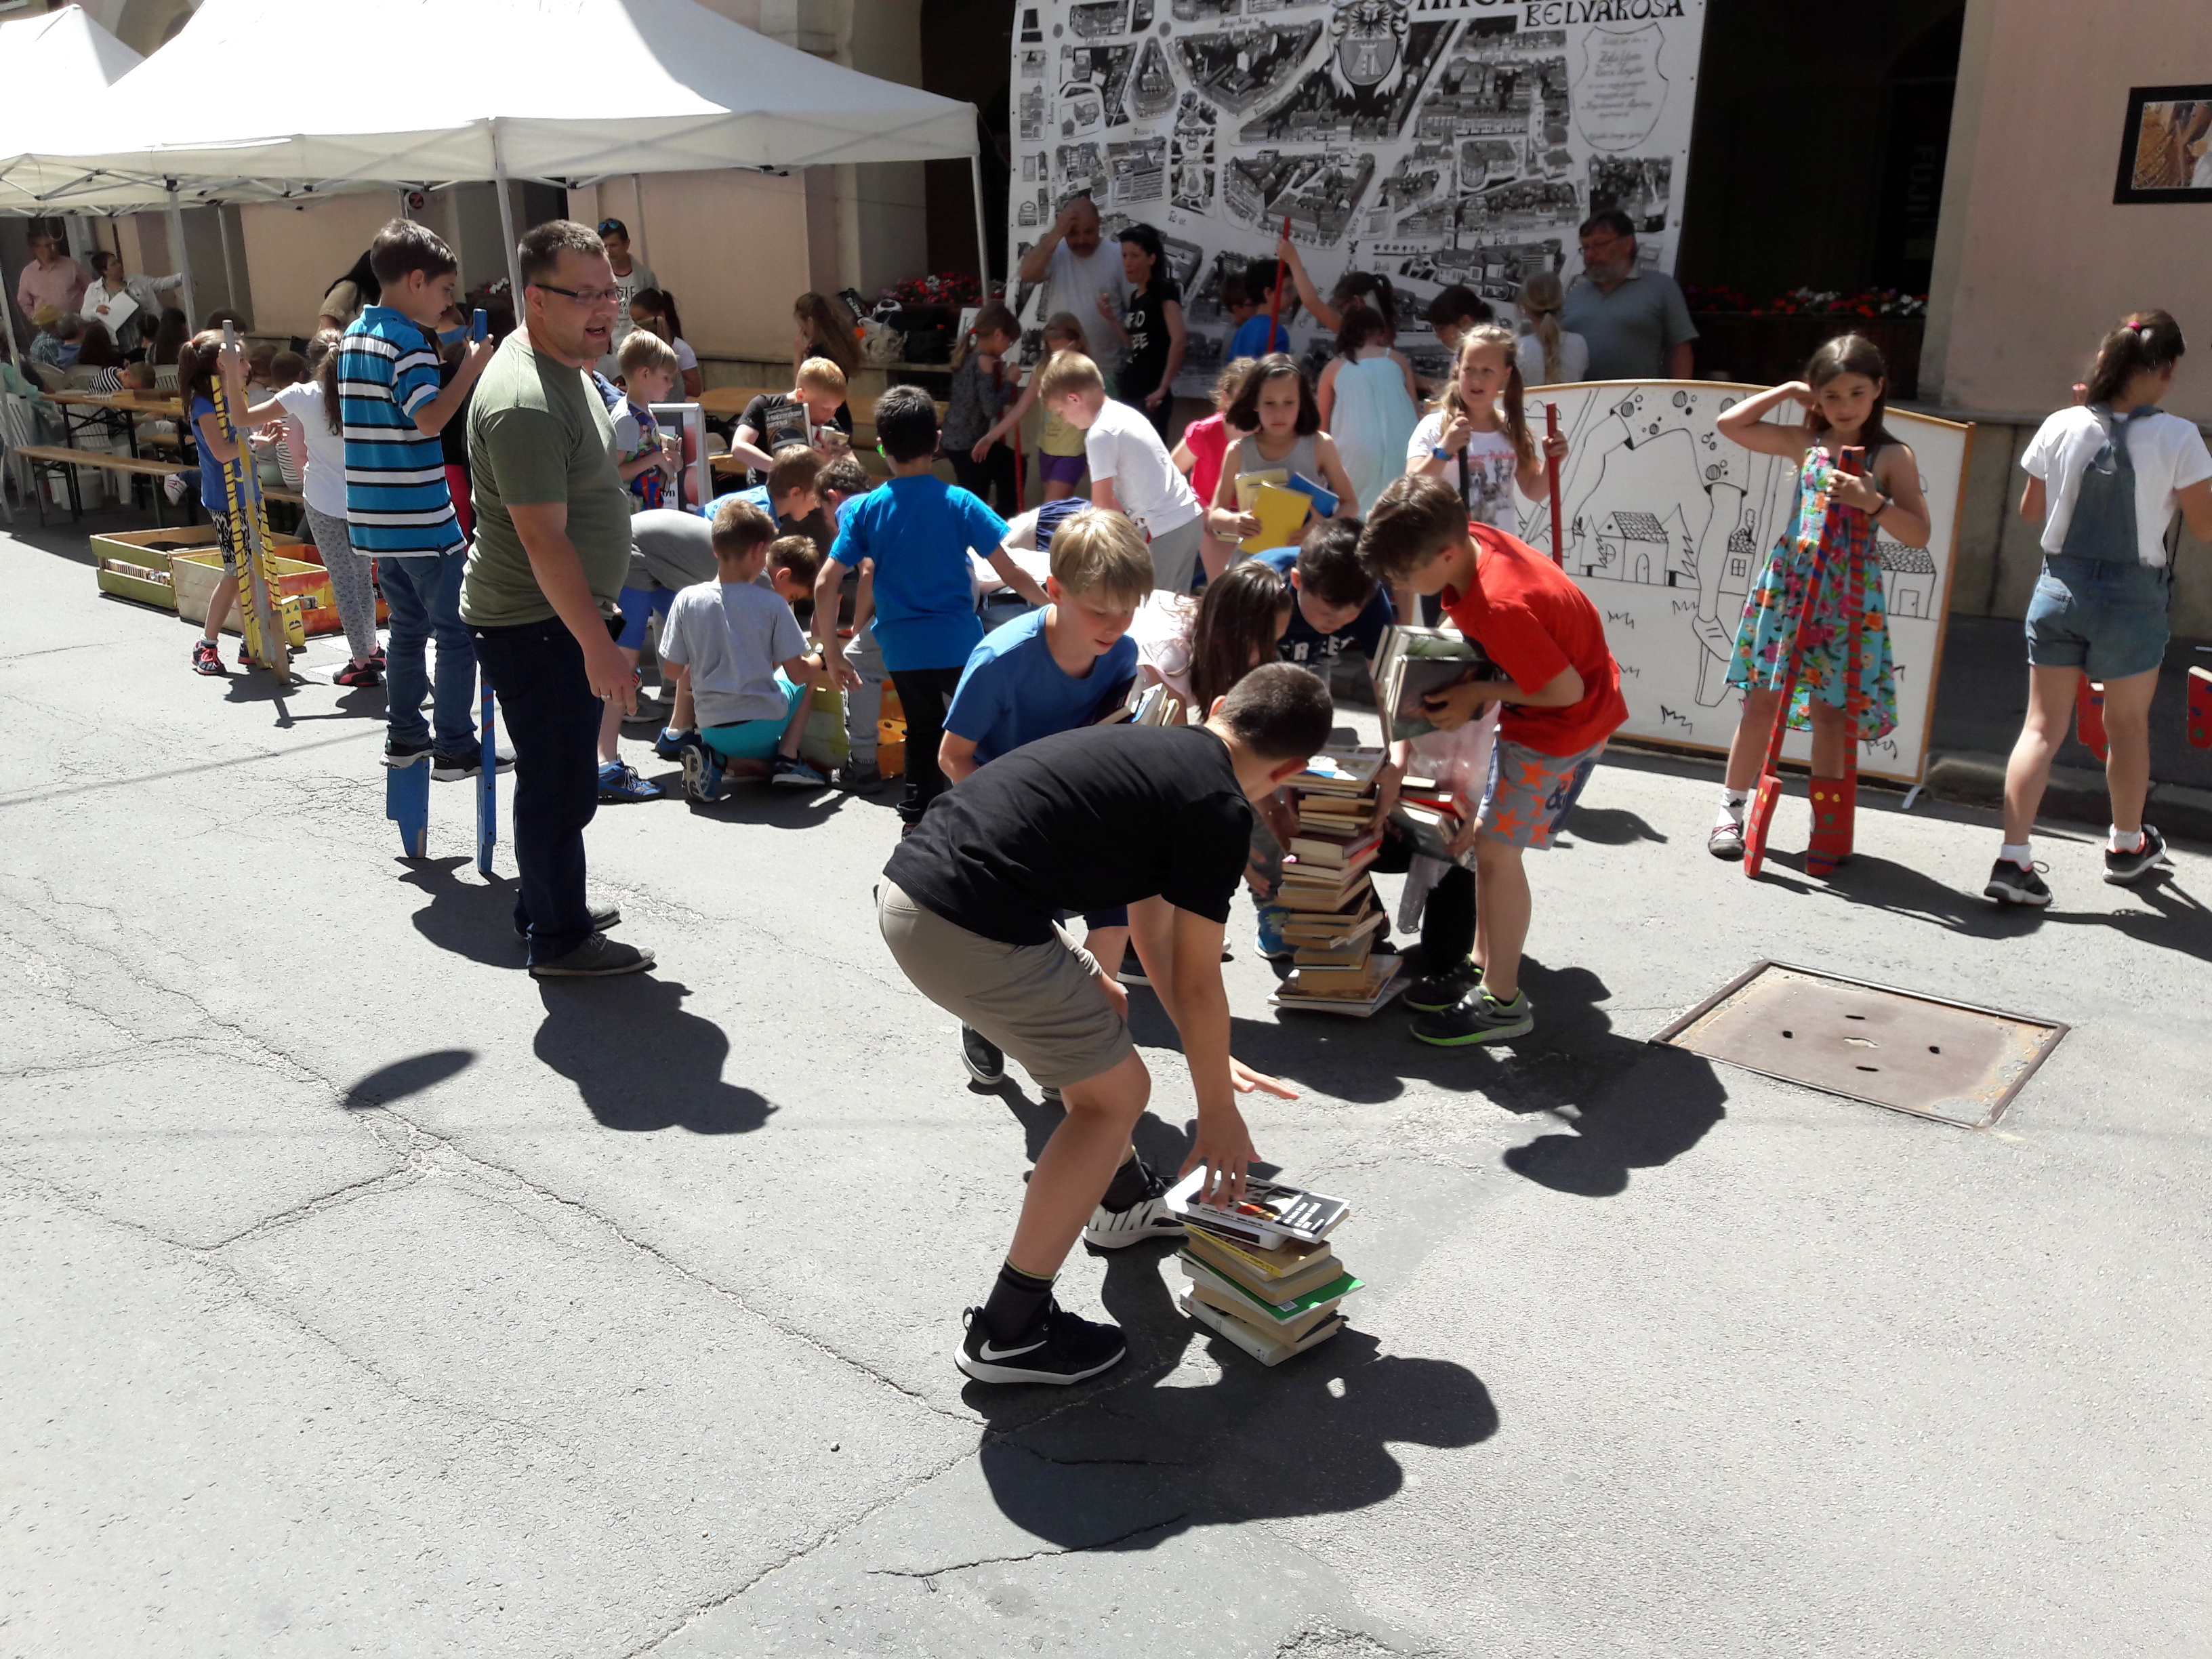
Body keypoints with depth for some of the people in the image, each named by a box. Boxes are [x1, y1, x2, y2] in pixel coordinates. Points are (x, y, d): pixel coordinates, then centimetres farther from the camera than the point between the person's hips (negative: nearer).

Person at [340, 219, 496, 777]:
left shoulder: (353, 337, 14)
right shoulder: (408, 340, -14)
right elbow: (429, 418, -24)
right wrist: (473, 368, -17)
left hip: (374, 516, 9)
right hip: (421, 517, -9)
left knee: (408, 626, 18)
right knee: (457, 631, -1)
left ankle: (405, 734, 22)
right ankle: (455, 747, 2)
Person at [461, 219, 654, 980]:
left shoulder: (565, 362, 9)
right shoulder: (525, 403, -25)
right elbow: (544, 538, -28)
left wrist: (596, 618, 25)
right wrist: (599, 648, -27)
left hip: (562, 612, 10)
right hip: (534, 624, -10)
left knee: (559, 774, 21)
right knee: (559, 782, 0)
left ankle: (548, 904, 37)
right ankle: (559, 940, 14)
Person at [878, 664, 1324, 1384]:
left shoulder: (1151, 748, 21)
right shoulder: (1219, 809, -4)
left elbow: (1150, 923, 29)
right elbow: (1196, 983, 2)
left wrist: (1211, 1059, 35)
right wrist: (1218, 1110, 17)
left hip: (906, 884, 9)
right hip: (968, 932, -9)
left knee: (1101, 1004, 29)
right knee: (1117, 1092, 8)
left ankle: (1124, 1197, 49)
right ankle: (1008, 1331, 14)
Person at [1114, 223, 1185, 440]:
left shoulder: (1164, 290, -9)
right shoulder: (1135, 296, 16)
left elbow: (1178, 340, -20)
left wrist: (1163, 388, -21)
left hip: (1151, 395, -8)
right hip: (1130, 391, 8)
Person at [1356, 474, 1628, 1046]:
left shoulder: (1500, 607, -35)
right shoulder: (1471, 540, -10)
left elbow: (1565, 689, -28)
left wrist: (1477, 693, -20)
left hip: (1567, 722, -10)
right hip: (1530, 719, 10)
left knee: (1496, 848, -7)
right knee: (1480, 832, 15)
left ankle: (1503, 1004, 3)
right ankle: (1485, 961, 30)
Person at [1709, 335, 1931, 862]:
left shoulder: (1892, 457, 0)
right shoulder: (1805, 443, 7)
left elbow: (1919, 535, -5)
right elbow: (1728, 424, 7)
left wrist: (1871, 502, -19)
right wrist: (1787, 391, 6)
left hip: (1849, 595, -2)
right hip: (1788, 581, 2)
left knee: (1830, 711, 2)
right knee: (1762, 697, 2)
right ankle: (1732, 809, 11)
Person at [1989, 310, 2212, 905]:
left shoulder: (2061, 427, -4)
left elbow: (2031, 510, 9)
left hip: (2059, 589, 2)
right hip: (2133, 597, -2)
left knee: (2042, 727, 5)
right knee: (2129, 725, 17)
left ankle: (2013, 857, -4)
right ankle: (2127, 845, 37)